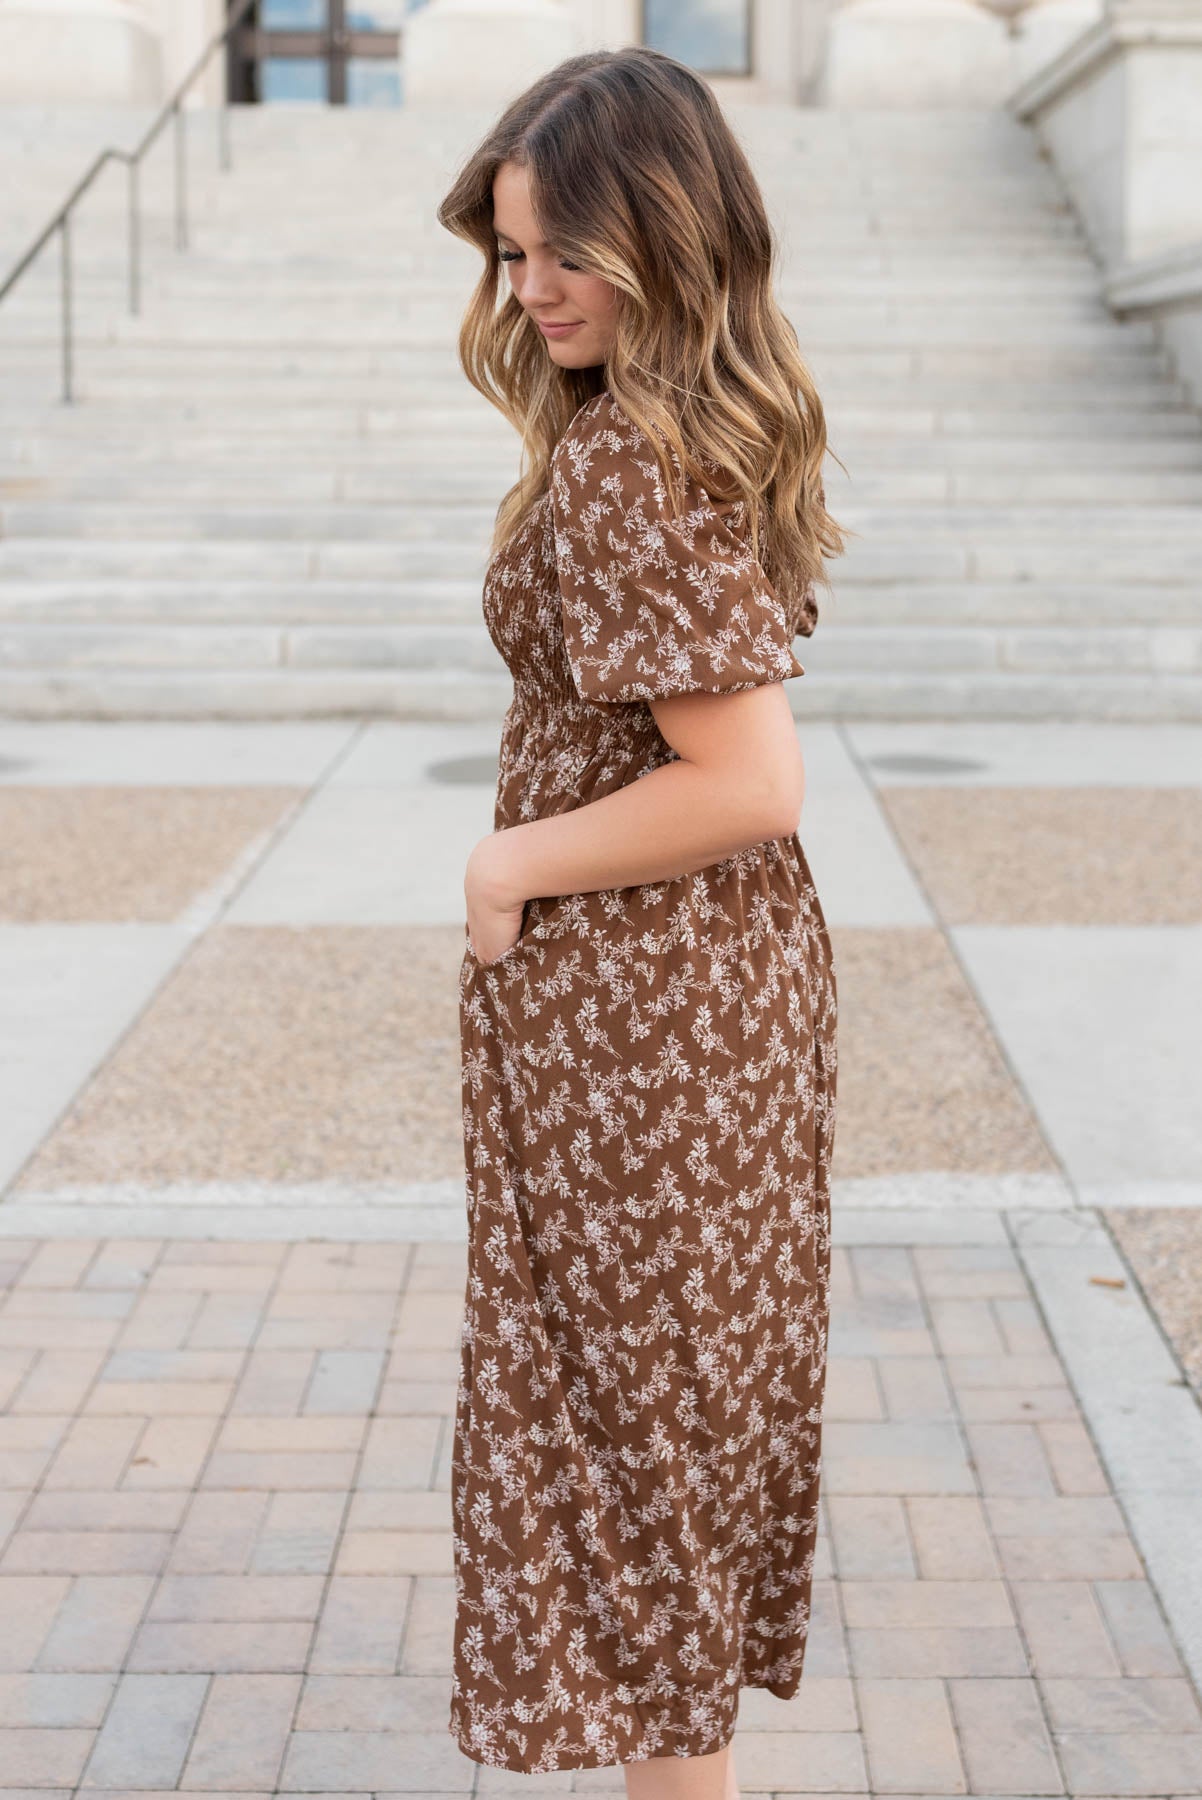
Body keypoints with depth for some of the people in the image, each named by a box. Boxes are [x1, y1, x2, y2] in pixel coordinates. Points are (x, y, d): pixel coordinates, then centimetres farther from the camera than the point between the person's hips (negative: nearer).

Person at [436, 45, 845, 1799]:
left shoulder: (627, 467, -23)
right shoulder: (719, 430, 6)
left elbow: (749, 785, -27)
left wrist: (514, 865, -17)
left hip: (632, 1008, -10)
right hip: (745, 967, 10)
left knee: (627, 1407, 6)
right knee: (700, 1387, 21)